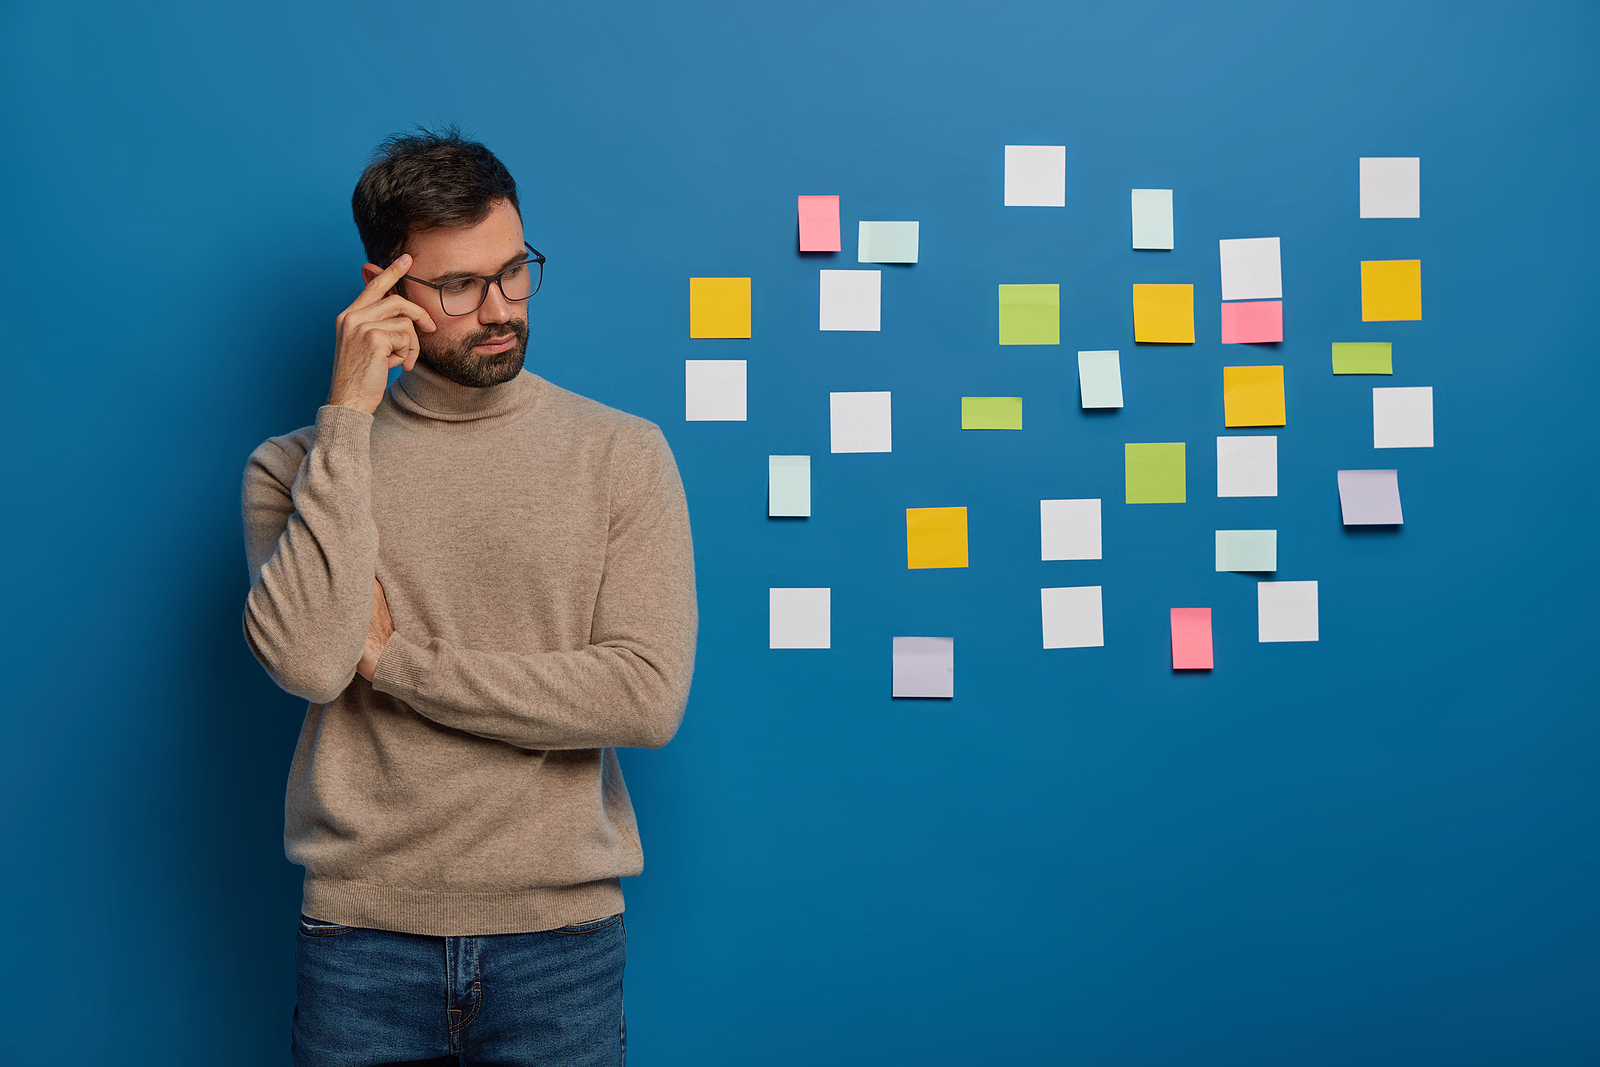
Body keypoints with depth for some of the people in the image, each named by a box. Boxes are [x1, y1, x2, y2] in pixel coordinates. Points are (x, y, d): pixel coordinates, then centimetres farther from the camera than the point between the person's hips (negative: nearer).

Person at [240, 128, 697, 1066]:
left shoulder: (623, 454, -2)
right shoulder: (298, 466, 1)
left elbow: (649, 698, -12)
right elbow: (308, 662, -16)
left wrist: (395, 660, -11)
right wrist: (350, 415, -15)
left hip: (561, 932, 0)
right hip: (360, 933, 1)